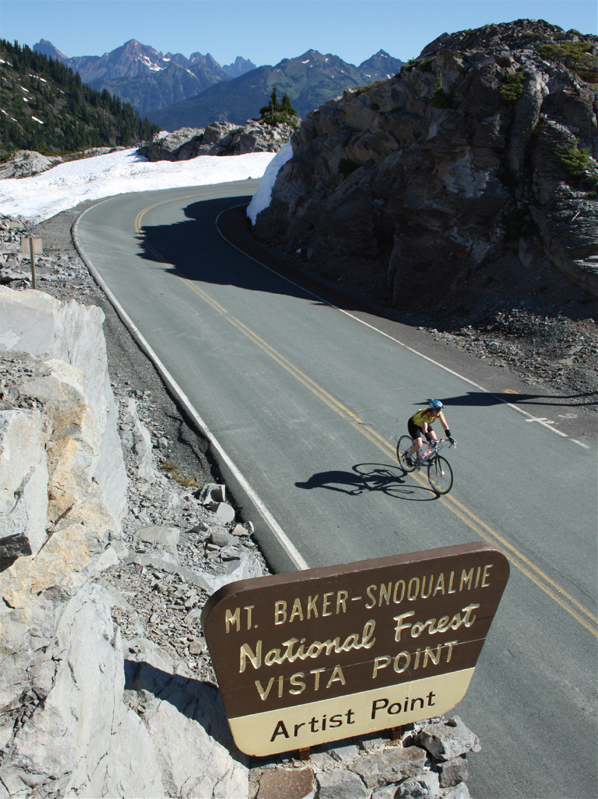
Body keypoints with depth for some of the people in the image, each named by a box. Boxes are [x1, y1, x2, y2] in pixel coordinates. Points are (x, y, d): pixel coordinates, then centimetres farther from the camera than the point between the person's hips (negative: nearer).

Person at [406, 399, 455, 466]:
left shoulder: (439, 413, -23)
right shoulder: (425, 414, -41)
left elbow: (445, 425, -21)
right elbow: (424, 430, -48)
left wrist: (450, 437, -32)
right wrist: (430, 441, -56)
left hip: (423, 423, 7)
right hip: (413, 424, -7)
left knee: (435, 440, -8)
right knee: (419, 445, -20)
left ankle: (427, 455, 17)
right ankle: (408, 456, 9)